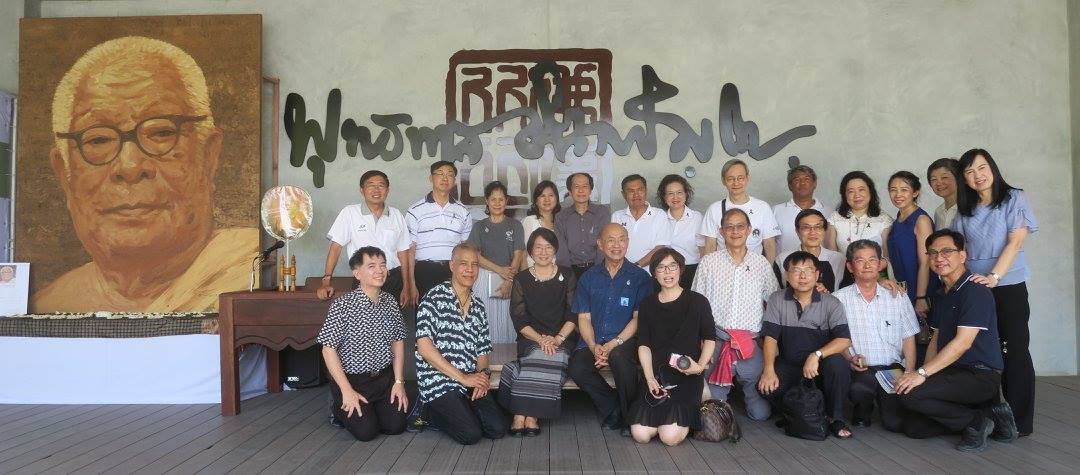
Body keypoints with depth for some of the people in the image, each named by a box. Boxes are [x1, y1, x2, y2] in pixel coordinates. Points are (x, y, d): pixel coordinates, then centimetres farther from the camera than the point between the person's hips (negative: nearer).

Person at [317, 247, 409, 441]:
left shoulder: (390, 301, 0)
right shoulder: (342, 305, -17)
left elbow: (398, 341, 7)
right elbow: (328, 349, -15)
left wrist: (399, 382, 0)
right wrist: (347, 391, -16)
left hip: (385, 377, 5)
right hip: (352, 379, -5)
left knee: (396, 426, -4)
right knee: (366, 431, -13)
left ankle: (372, 408, 27)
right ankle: (341, 409, 19)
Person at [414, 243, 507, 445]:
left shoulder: (478, 307, 16)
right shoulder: (435, 298, -6)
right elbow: (424, 347, -15)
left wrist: (482, 375, -6)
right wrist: (462, 378, -15)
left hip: (471, 382, 6)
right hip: (438, 381, -6)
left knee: (498, 429, -7)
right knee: (471, 433, -18)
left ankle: (455, 412, 17)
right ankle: (431, 413, 9)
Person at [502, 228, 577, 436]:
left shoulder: (567, 276, 11)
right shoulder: (521, 279, 10)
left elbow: (573, 314, 3)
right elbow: (519, 319, 1)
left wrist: (558, 339, -13)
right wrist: (541, 339, -15)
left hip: (562, 338, 0)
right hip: (530, 338, 0)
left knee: (554, 355, -32)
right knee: (542, 356, -33)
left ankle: (520, 416, -31)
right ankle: (530, 416, -32)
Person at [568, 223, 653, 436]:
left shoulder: (640, 277, 7)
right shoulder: (588, 278, 14)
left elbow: (638, 318, -1)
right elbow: (584, 318, 8)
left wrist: (614, 344, -14)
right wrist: (594, 347, -11)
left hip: (626, 340, -2)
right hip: (593, 342, 3)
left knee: (619, 357, -36)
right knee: (577, 367, -28)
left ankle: (630, 417, -14)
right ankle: (614, 411, -6)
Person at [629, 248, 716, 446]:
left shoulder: (697, 302, 3)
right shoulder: (647, 305, 11)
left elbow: (709, 339, 8)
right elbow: (644, 345, 6)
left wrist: (700, 366, -10)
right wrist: (650, 379, -7)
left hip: (687, 377, -2)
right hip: (657, 376, 3)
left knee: (670, 437, -20)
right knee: (640, 434, -14)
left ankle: (686, 416, 14)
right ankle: (664, 413, 18)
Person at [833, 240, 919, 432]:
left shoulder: (897, 297, 10)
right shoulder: (840, 299, 3)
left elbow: (908, 339, 10)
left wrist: (910, 374, -2)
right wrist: (850, 359, -15)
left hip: (894, 368, 2)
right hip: (859, 370, -1)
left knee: (895, 423, -16)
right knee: (860, 388, -35)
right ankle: (862, 411, 2)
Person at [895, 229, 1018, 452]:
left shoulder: (975, 291, -14)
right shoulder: (940, 295, 15)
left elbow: (963, 342, -22)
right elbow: (936, 340, 15)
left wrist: (922, 373, -26)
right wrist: (923, 374, 0)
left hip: (981, 375, -9)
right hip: (953, 373, 9)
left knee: (909, 394, -27)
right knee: (913, 427, 1)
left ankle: (976, 422, -6)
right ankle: (989, 416, 9)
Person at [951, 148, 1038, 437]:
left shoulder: (1014, 199, 0)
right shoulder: (964, 210, 13)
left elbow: (1015, 242, -8)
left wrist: (994, 276, -18)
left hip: (1009, 286, -4)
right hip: (973, 288, 4)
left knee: (1015, 350, -2)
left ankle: (1020, 421, 4)